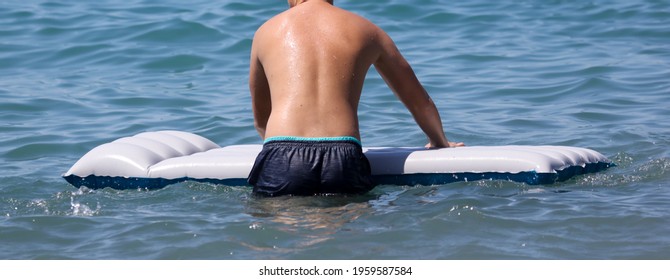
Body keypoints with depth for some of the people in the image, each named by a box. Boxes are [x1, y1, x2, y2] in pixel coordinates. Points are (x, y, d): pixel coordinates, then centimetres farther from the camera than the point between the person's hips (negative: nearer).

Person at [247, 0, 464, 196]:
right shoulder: (365, 30, 22)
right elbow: (419, 101, 35)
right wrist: (441, 143, 53)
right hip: (344, 160, 0)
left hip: (281, 159, 0)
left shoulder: (266, 32, 21)